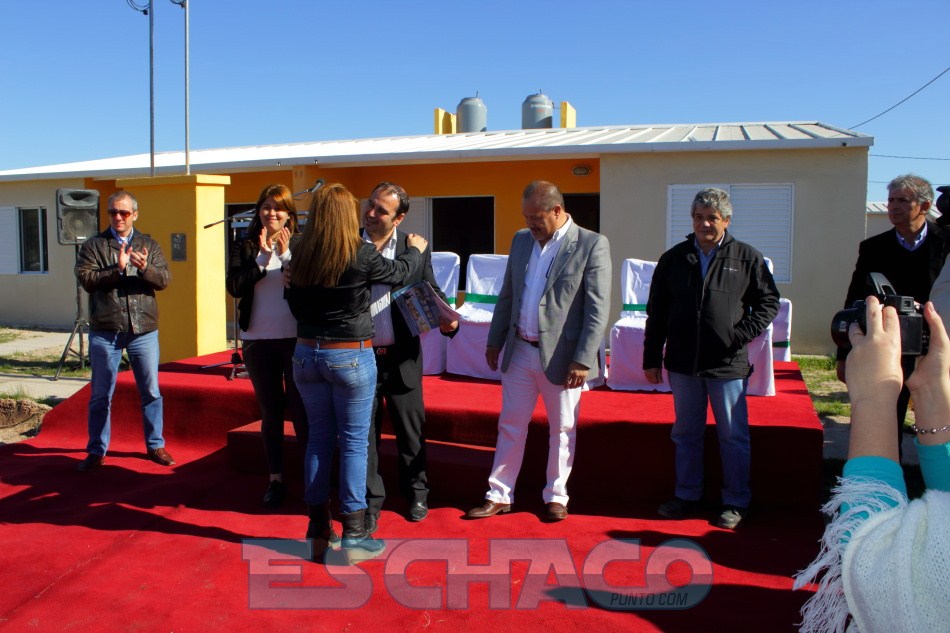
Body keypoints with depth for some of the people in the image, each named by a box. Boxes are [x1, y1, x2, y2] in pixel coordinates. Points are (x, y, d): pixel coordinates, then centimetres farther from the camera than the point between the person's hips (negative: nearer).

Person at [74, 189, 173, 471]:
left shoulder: (149, 245, 7)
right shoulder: (93, 245, 3)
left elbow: (164, 279, -5)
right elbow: (86, 279, -10)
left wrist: (145, 269, -24)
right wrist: (117, 268, -21)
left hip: (144, 331, 1)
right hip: (105, 332, -1)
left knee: (151, 392, 9)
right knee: (100, 395, 8)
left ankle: (155, 446, 22)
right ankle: (96, 451, 21)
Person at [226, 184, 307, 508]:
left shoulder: (301, 244, -1)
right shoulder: (244, 247, 5)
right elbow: (234, 287, -8)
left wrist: (286, 254, -16)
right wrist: (263, 256, -14)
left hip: (296, 338, -2)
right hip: (257, 340, 3)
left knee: (301, 411, 3)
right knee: (270, 413, 12)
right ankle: (276, 479, 23)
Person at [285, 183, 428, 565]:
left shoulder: (301, 256, -1)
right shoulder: (361, 254, -14)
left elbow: (294, 304, 10)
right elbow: (399, 273, 4)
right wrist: (416, 250, 23)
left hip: (307, 354, 5)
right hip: (351, 356, -5)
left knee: (319, 438, 15)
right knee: (354, 442, 4)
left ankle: (318, 530, 24)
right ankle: (353, 537, 10)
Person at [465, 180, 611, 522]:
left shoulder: (592, 245, -11)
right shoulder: (521, 239, 7)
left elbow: (598, 310, -13)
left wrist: (583, 360, -17)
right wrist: (495, 341, 12)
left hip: (562, 355, -4)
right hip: (519, 351, 5)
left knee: (562, 430, 11)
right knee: (510, 426, 12)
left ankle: (556, 496, 28)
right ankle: (499, 495, 24)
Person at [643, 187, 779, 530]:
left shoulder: (747, 258, -1)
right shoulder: (674, 258, 5)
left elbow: (768, 302, 6)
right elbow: (657, 312, 8)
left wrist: (743, 334, -10)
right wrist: (651, 359, 6)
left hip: (728, 364, -2)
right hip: (683, 362, 3)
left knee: (733, 436, 7)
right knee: (686, 433, 13)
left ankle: (736, 502, 21)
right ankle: (687, 495, 27)